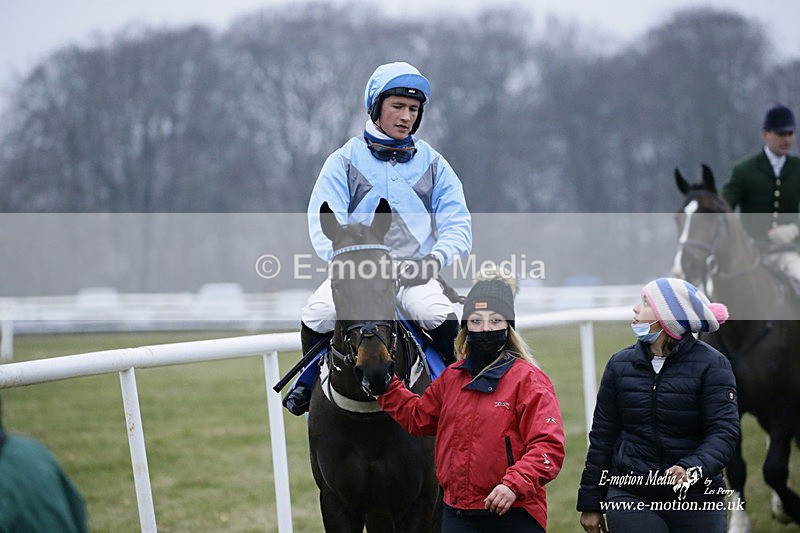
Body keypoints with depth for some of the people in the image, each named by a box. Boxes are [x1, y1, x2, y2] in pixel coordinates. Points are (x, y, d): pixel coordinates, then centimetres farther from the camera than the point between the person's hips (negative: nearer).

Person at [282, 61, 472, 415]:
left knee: (442, 318, -30)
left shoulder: (432, 164, 11)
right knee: (315, 317, -27)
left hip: (415, 273, 0)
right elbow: (323, 225, -3)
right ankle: (310, 379, 4)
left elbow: (457, 224, 5)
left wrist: (436, 258, -17)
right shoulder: (344, 162, 6)